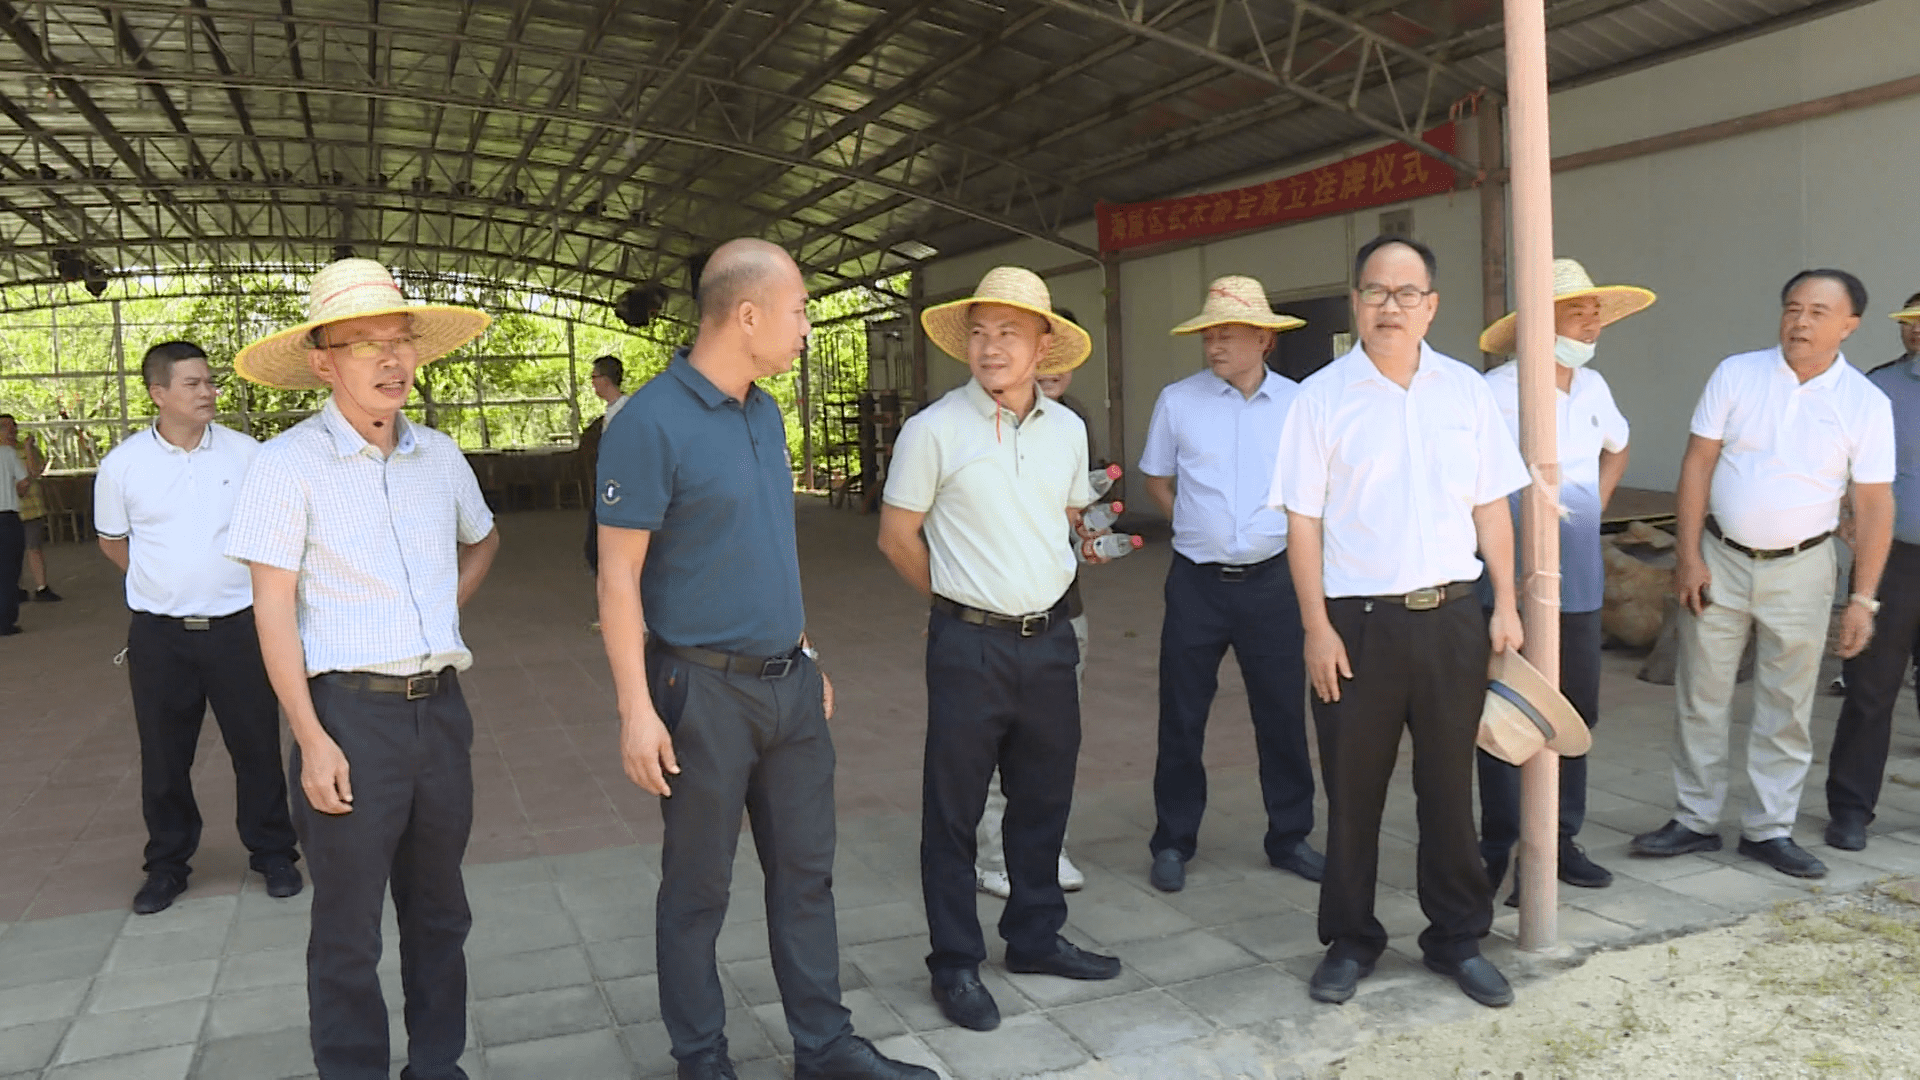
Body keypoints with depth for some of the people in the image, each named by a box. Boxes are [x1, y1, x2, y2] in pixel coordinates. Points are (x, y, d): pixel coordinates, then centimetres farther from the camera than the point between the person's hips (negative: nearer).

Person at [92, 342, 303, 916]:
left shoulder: (245, 452, -2)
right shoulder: (122, 465, -2)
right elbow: (112, 541, 13)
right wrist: (168, 583, 10)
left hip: (237, 625, 0)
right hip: (158, 633, 0)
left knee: (257, 746, 6)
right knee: (163, 756, 11)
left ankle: (272, 854, 22)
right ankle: (167, 865, 27)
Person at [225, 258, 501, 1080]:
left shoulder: (438, 456, 7)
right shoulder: (289, 463, -8)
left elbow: (482, 540, 27)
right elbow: (272, 608, -10)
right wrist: (312, 740, -15)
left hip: (440, 704, 5)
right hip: (351, 711, -5)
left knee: (439, 910, 16)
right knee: (348, 928, 4)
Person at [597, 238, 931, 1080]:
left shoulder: (765, 413, 9)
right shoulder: (651, 424, -14)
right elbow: (617, 573, -15)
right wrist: (636, 708, -18)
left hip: (789, 680, 7)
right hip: (705, 691, -7)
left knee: (806, 871, 14)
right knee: (699, 887, 8)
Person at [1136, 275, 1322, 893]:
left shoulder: (1296, 403, 1)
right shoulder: (1177, 401, 0)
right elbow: (1158, 481, 11)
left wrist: (1282, 535, 3)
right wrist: (1200, 527, 4)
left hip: (1272, 580, 1)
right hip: (1197, 582, 0)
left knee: (1283, 714, 10)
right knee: (1181, 718, 6)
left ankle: (1290, 837, 26)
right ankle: (1173, 843, 20)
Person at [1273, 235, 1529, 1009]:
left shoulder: (1465, 390, 6)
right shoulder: (1321, 396, -3)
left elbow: (1490, 506, 9)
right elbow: (1302, 521, -5)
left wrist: (1506, 604, 4)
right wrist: (1317, 627, -9)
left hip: (1450, 617, 2)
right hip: (1357, 622, -2)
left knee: (1449, 785, 12)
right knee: (1353, 792, 9)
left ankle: (1458, 938, 29)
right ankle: (1349, 942, 25)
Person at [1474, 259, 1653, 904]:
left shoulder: (1592, 388, 10)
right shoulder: (1497, 392, -13)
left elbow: (1616, 449, 30)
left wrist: (1590, 511, 18)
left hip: (1579, 584, 7)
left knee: (1576, 713, 14)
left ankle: (1560, 840, 28)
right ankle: (1502, 855, 10)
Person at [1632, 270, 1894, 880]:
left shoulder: (1866, 404, -3)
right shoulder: (1736, 375, -3)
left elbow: (1873, 504, -2)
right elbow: (1698, 464, -2)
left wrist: (1863, 598, -6)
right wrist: (1688, 555, -8)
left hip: (1800, 567, 0)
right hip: (1719, 559, 0)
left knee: (1786, 708, 8)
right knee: (1701, 697, 6)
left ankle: (1769, 829, 22)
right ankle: (1695, 820, 19)